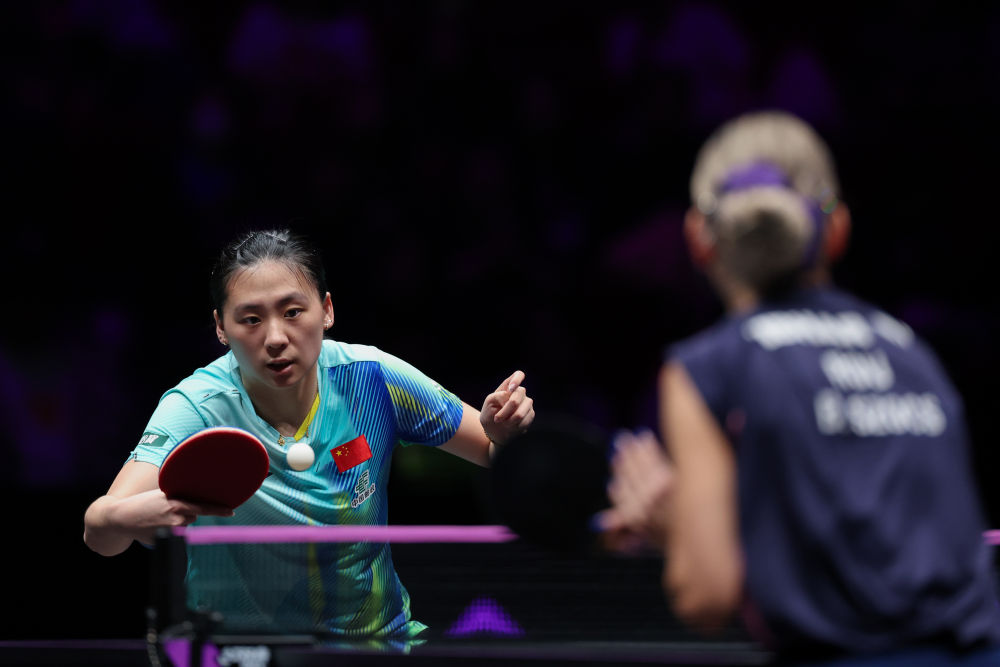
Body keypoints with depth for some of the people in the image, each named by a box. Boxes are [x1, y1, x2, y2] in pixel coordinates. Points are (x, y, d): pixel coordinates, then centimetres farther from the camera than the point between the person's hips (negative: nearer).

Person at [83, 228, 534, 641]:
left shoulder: (370, 379, -11)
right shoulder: (195, 409, -19)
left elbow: (493, 454, 3)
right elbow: (97, 531, -34)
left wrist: (499, 431, -21)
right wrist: (123, 518, -58)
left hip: (376, 637, 0)